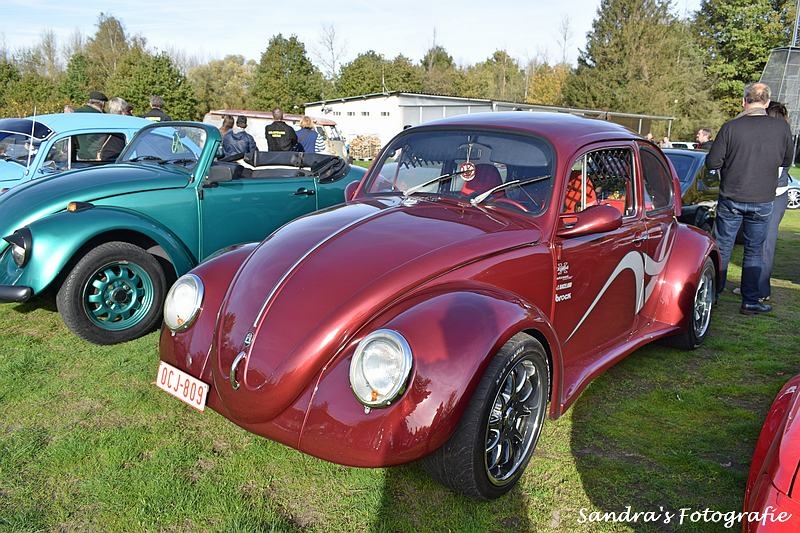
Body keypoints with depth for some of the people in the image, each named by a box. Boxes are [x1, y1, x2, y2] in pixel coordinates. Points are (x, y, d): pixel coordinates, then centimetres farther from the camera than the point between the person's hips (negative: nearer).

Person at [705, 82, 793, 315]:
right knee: (754, 251, 12)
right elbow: (787, 161, 8)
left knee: (722, 248, 11)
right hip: (762, 202, 1)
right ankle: (750, 302, 15)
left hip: (731, 200, -1)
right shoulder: (782, 127, -6)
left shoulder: (731, 127, -13)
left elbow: (712, 162, -10)